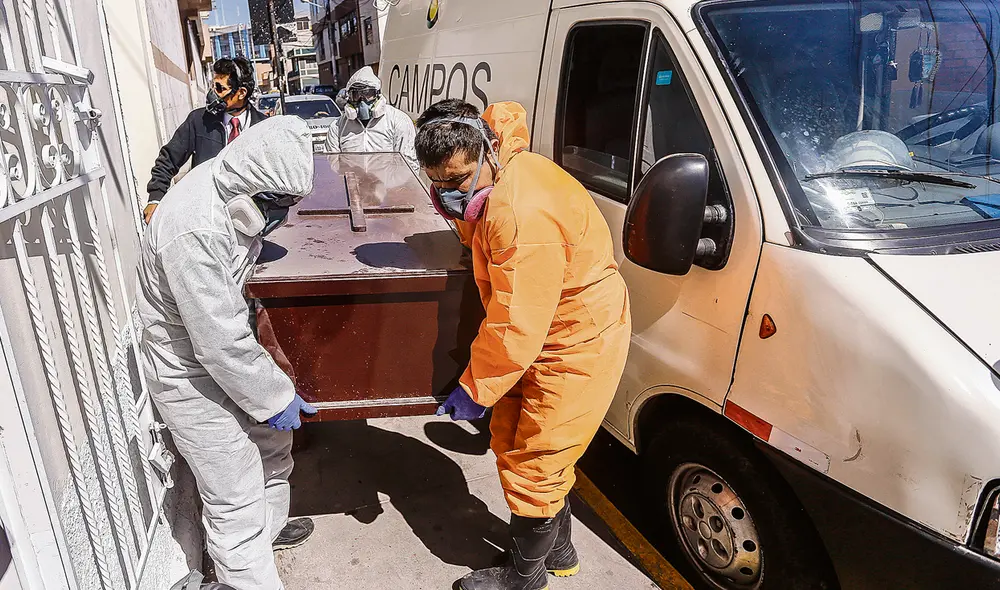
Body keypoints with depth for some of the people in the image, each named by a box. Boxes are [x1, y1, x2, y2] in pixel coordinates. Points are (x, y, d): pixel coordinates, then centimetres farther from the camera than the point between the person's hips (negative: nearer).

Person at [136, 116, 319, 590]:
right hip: (192, 376, -9)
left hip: (228, 352, 9)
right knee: (236, 499, 2)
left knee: (272, 441, 26)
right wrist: (274, 397, -18)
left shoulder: (230, 190, -7)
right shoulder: (193, 230, -34)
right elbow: (221, 342, -29)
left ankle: (270, 528, 52)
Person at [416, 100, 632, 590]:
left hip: (579, 345, -11)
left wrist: (474, 389, -16)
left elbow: (517, 328, -30)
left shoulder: (523, 217, -34)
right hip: (544, 332, 11)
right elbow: (507, 115, 24)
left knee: (532, 467, 1)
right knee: (509, 439, 18)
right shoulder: (498, 173, -3)